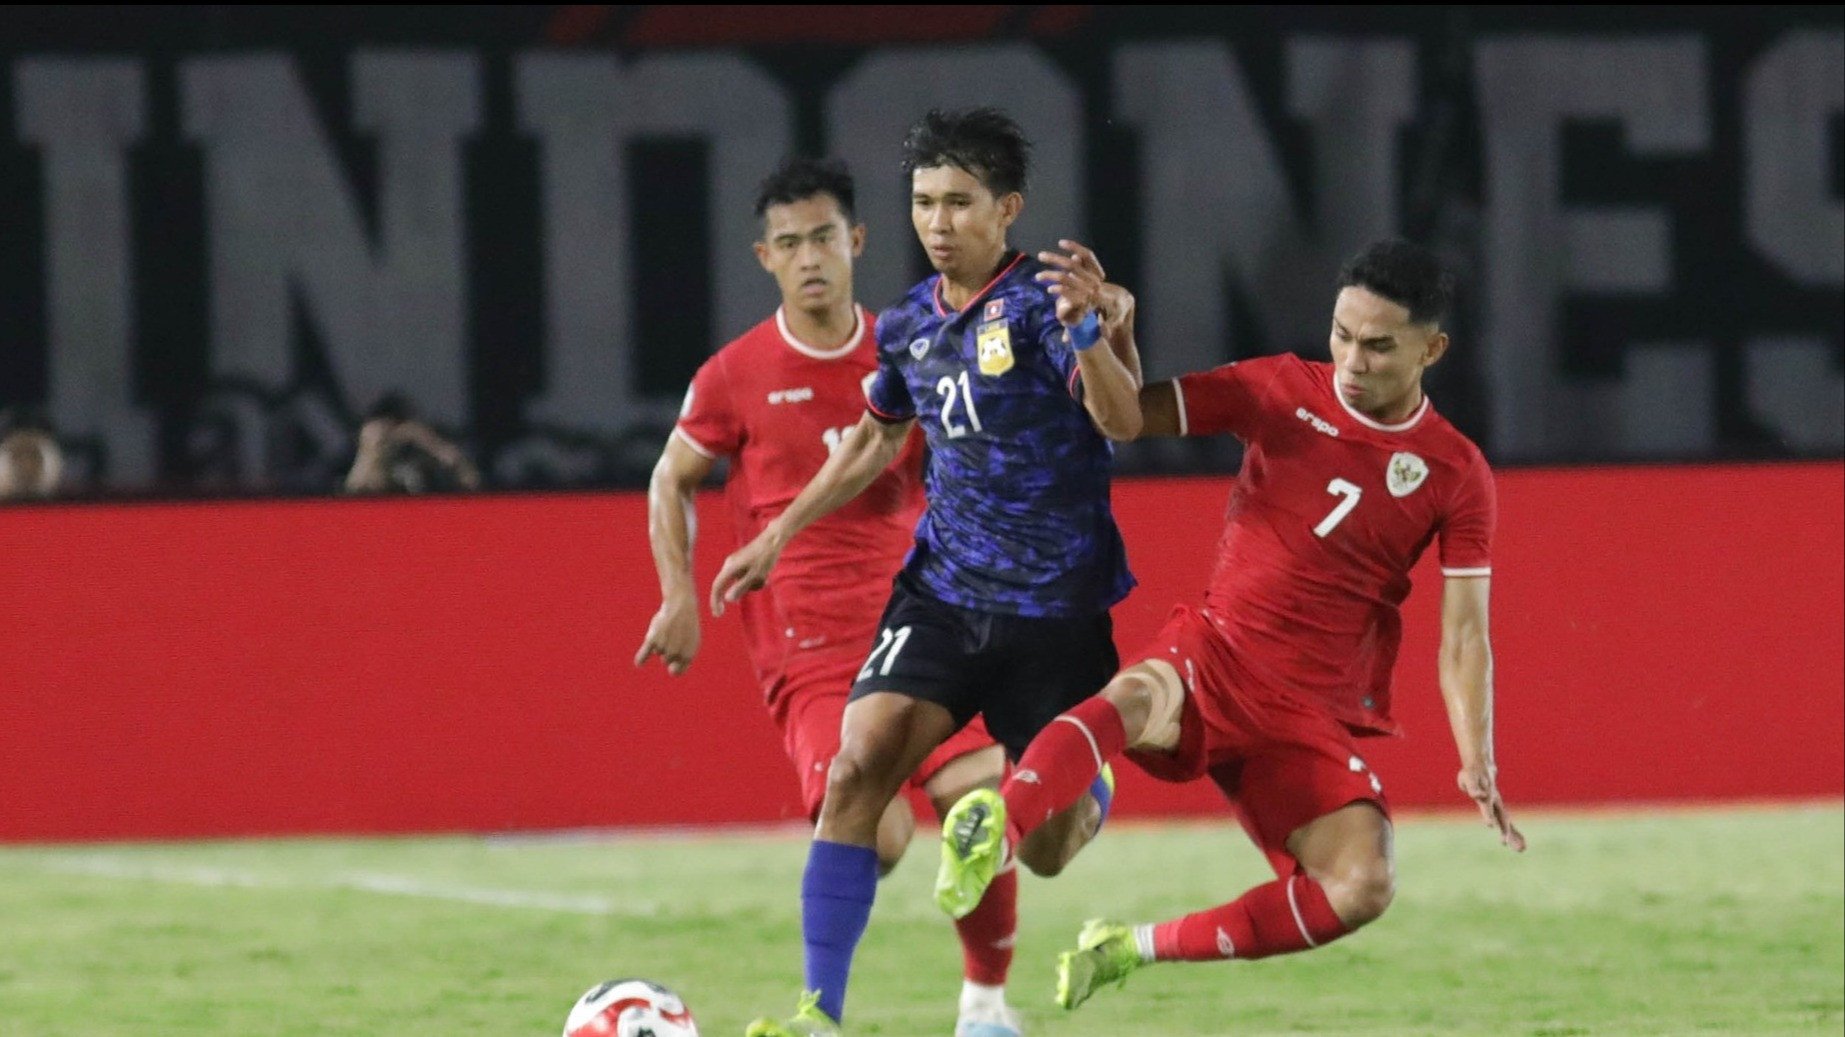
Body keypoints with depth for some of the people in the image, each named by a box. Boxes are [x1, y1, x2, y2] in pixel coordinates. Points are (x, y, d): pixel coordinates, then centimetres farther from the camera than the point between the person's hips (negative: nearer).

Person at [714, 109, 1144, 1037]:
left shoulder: (1038, 300, -12)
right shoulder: (909, 324, 6)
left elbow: (1122, 419, -25)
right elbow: (878, 437, 25)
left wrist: (1086, 332, -44)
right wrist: (778, 536, 25)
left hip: (1057, 607, -4)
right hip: (943, 596, 4)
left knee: (1046, 850, 5)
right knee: (856, 768, -18)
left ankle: (1095, 787, 44)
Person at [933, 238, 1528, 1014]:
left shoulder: (1456, 475, 1)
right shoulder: (1283, 391, 3)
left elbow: (1464, 634, -1)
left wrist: (1477, 763, -14)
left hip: (1314, 714, 1)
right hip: (1211, 657, -1)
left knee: (1363, 887, -21)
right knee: (1140, 697, -38)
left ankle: (1139, 947, -9)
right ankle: (995, 831, -60)